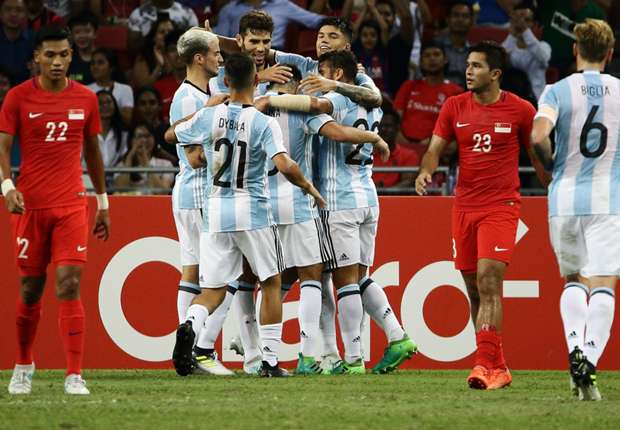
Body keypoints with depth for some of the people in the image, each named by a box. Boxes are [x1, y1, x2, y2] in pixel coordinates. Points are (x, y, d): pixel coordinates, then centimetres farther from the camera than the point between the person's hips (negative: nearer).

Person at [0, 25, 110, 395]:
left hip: (72, 205, 0)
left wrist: (103, 203, 17)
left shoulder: (86, 99, 5)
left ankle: (74, 376, -12)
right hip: (30, 205, 0)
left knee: (70, 285, -11)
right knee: (30, 290, 8)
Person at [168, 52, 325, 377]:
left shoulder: (208, 117, 0)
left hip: (215, 211, 3)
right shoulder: (263, 123, -11)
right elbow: (285, 166, -23)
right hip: (252, 211, -3)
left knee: (212, 290, 7)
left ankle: (190, 325, -26)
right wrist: (309, 187, -5)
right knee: (271, 283, 15)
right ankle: (270, 361, 12)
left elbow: (171, 134, 18)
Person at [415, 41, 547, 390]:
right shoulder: (455, 107, 6)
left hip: (501, 206, -5)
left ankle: (486, 365, -22)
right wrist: (426, 171, -15)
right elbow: (435, 148, 6)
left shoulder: (520, 110, -3)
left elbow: (538, 156, 6)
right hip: (464, 206, 5)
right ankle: (498, 368, 16)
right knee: (475, 290, 7)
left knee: (488, 281, -18)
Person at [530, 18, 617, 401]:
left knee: (573, 279, 17)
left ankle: (575, 346, -3)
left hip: (565, 197, 1)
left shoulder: (558, 91, -2)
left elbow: (538, 136, -18)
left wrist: (552, 164, 2)